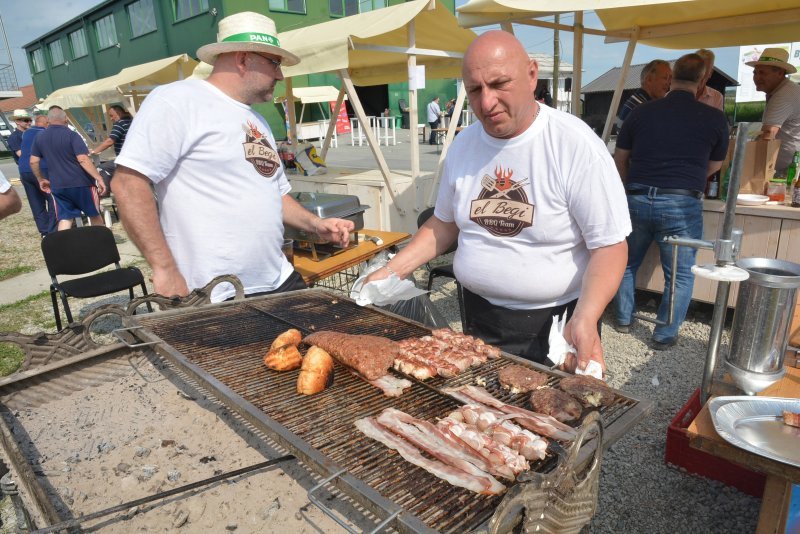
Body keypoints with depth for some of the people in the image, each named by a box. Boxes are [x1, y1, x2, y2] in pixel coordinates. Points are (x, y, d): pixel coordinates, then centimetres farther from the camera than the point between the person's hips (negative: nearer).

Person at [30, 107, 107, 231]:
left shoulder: (39, 137, 7)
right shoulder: (72, 135, -9)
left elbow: (33, 162, 8)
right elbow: (83, 160, -19)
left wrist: (41, 179, 21)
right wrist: (99, 178, -19)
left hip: (58, 186, 4)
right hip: (81, 183, -4)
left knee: (64, 219, 6)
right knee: (94, 215, 12)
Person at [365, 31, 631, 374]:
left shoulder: (577, 145, -18)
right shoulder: (463, 144, -1)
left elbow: (609, 245, -17)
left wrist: (585, 319, -32)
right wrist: (393, 270, 0)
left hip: (554, 323, -4)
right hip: (478, 317, 5)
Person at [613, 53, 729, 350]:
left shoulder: (641, 112, 5)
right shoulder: (715, 118, 2)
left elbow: (620, 159, 12)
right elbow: (714, 166, 15)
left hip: (637, 200, 2)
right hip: (683, 205, -2)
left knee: (627, 263, 21)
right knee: (680, 275, 12)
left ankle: (623, 319, 31)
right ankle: (665, 335, 19)